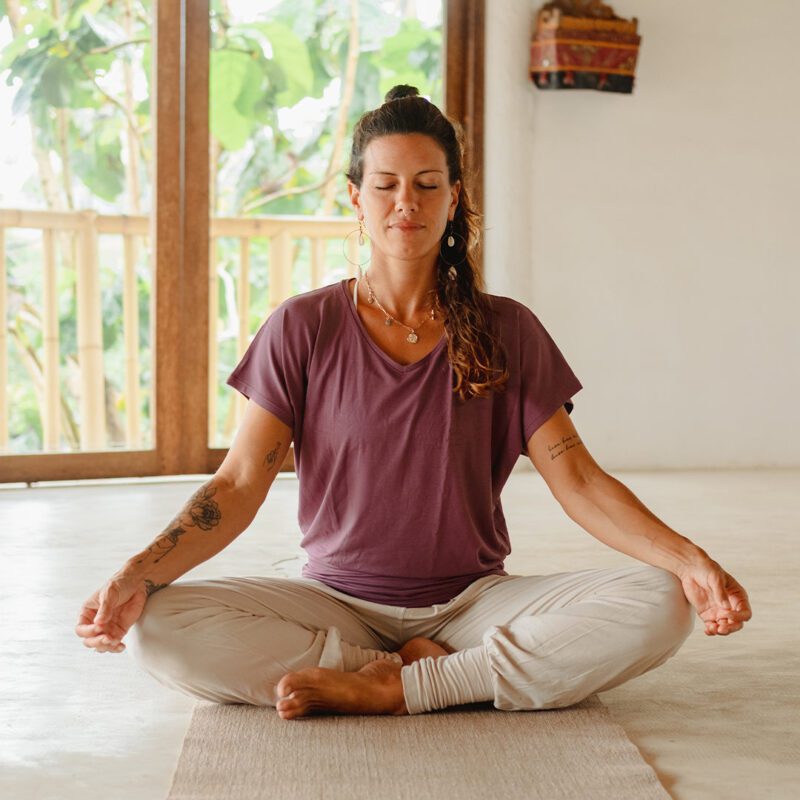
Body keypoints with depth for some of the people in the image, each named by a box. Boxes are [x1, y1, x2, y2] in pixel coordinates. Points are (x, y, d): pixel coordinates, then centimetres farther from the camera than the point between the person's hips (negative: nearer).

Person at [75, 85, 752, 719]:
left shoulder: (506, 332, 3)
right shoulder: (303, 329, 1)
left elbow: (579, 481, -2)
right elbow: (239, 485, -5)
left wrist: (689, 559, -19)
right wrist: (135, 576, -22)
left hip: (473, 600, 1)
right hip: (337, 600, 0)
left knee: (658, 609, -26)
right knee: (160, 625, -28)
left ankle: (391, 687, -21)